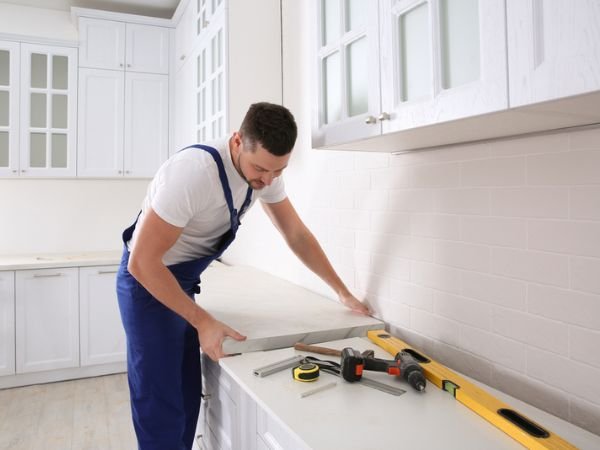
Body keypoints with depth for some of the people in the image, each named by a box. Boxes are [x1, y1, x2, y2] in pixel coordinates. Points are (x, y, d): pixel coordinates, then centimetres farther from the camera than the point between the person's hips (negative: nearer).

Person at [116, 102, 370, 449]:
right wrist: (203, 321, -27)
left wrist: (344, 293, 1)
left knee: (189, 395, 13)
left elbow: (297, 234, 1)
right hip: (146, 279, -7)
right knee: (162, 408, -4)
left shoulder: (265, 170, -10)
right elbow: (142, 262, -29)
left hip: (184, 280, 7)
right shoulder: (194, 172, -33)